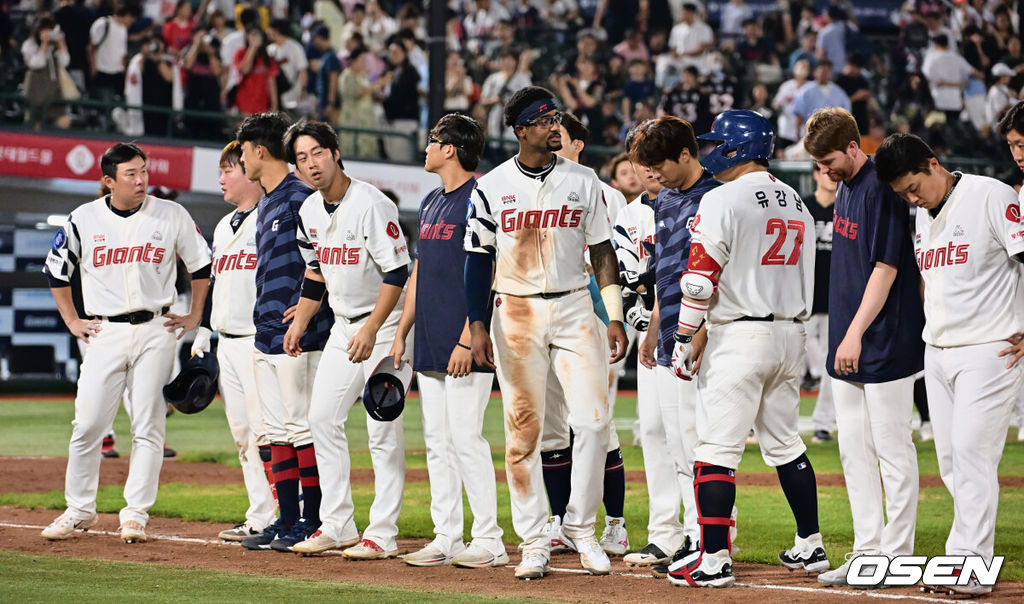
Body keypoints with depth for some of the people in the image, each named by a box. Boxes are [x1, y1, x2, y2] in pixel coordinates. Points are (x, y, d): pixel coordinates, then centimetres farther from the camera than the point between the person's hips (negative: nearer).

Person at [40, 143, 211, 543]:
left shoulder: (172, 216, 1)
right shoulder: (84, 219, 2)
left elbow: (201, 264, 12)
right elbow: (56, 270, 14)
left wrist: (194, 316, 9)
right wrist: (72, 321, 10)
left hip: (156, 333, 0)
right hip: (105, 332, 1)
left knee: (148, 427, -3)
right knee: (87, 424, -2)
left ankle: (136, 514, 5)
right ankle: (79, 510, 12)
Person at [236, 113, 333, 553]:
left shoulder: (299, 196, -11)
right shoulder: (265, 203, 19)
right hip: (267, 336, 10)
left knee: (303, 426, -6)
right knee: (278, 431, 10)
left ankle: (312, 521, -3)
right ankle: (286, 521, 14)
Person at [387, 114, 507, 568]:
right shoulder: (431, 203, 17)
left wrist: (467, 341, -21)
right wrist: (400, 334, 18)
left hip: (465, 348, -9)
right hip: (429, 344, 9)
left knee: (465, 438, -9)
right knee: (437, 441, 9)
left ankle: (489, 541, -5)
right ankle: (446, 538, 13)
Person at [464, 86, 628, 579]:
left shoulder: (583, 181, 5)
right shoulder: (492, 187, 0)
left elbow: (602, 251, 7)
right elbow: (479, 257, 2)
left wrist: (615, 317, 0)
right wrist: (476, 324, -6)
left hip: (575, 308, 1)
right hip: (516, 313, -1)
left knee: (593, 420, -7)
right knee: (523, 429, -1)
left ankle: (580, 526, 9)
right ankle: (534, 541, 6)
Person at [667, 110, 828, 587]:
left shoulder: (723, 200, -11)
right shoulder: (797, 204, 14)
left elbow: (700, 278, -15)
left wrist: (685, 340, -7)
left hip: (740, 335, -8)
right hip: (792, 333, 8)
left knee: (717, 448, -7)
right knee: (785, 444, 18)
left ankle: (714, 560, -11)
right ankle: (810, 548, 21)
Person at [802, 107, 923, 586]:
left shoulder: (880, 190, -15)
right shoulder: (845, 188, 13)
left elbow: (886, 268, -20)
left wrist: (856, 333, -23)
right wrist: (843, 337, 17)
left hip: (884, 345, -9)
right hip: (848, 348, 9)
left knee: (892, 451, -3)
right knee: (855, 453, 10)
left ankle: (897, 556, 2)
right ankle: (867, 552, 15)